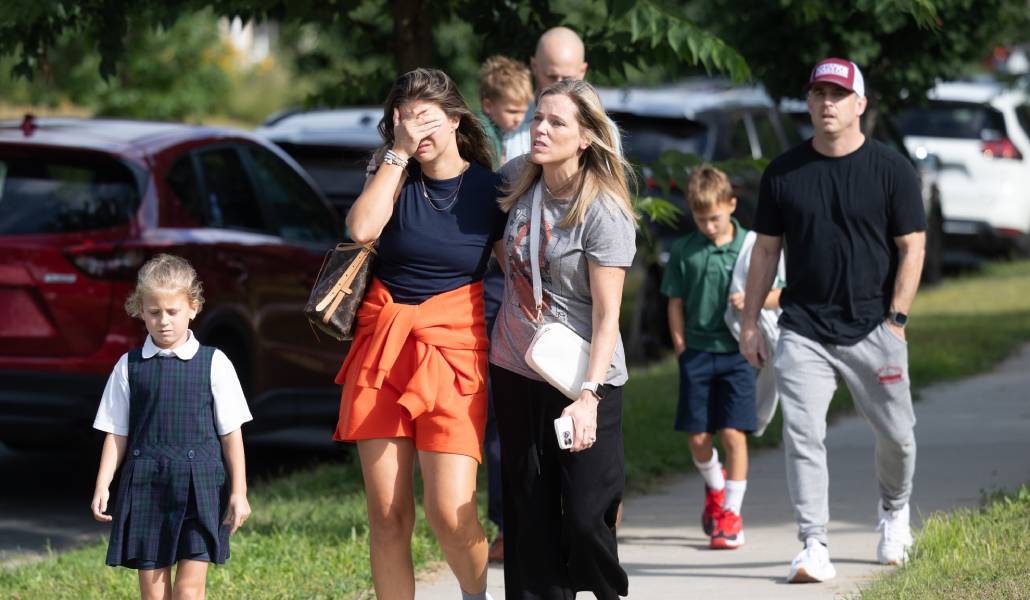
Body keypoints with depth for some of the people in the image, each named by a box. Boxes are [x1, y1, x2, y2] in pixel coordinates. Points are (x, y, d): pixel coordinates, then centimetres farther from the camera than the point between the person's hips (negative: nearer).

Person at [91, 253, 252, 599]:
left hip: (200, 486, -2)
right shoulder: (129, 367, 6)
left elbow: (231, 433, 3)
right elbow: (116, 434, 9)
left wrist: (238, 492, 0)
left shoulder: (213, 364, 1)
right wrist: (102, 486, 1)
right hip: (146, 487, 2)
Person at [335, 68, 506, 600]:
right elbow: (362, 228, -15)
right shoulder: (396, 176, 5)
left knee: (450, 512, -12)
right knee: (387, 515, 1)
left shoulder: (491, 188, 2)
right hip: (382, 342, 2)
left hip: (453, 348, -2)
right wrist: (399, 153, -11)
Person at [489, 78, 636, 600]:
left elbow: (607, 316, -19)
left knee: (586, 517, -8)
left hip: (582, 379, -6)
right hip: (515, 371, 6)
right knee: (530, 515, 7)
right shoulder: (518, 177, 1)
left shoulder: (603, 213, -17)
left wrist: (588, 396, -27)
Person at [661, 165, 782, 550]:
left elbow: (777, 295, 6)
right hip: (697, 352, 2)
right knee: (697, 437, 4)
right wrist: (682, 350, 2)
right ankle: (715, 486, 34)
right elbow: (675, 304, 8)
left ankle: (731, 514, 0)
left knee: (733, 434, -7)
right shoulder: (683, 251, 3)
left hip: (737, 353, -2)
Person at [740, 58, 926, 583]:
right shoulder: (783, 172, 6)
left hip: (872, 328, -1)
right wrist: (749, 323, 7)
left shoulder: (891, 169, -1)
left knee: (896, 433, 8)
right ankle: (813, 549, -9)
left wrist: (896, 318, -10)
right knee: (802, 436, -10)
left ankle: (894, 511, 37)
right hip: (803, 330, 1)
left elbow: (912, 246, -1)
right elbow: (765, 250, 11)